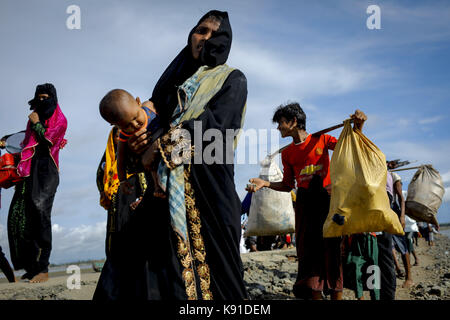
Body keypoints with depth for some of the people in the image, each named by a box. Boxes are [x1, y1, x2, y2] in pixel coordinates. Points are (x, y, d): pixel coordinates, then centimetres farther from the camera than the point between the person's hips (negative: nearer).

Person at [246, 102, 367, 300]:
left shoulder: (321, 139, 5)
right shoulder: (287, 153, 14)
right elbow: (288, 185, 15)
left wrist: (357, 126, -14)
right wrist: (265, 184, 0)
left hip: (327, 197, -3)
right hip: (305, 201, 3)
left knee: (332, 245, -7)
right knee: (310, 248, -1)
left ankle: (337, 295, -5)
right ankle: (315, 294, 1)